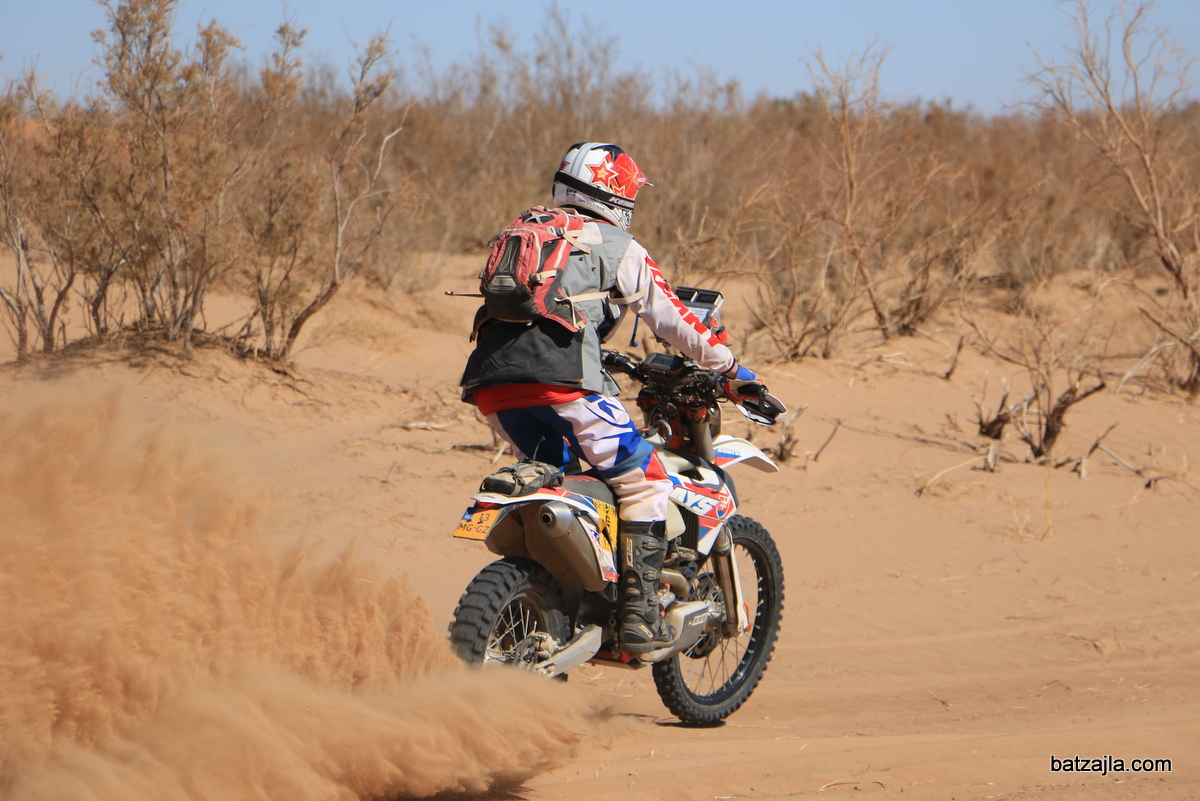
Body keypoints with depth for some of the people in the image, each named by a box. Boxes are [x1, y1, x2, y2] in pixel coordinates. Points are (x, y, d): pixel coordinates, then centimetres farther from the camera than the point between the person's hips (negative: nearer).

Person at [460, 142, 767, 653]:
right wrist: (730, 369, 26)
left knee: (556, 472, 28)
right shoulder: (618, 247, 11)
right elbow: (670, 318, 13)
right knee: (644, 482, 5)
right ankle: (640, 616, -3)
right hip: (562, 380, -6)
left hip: (492, 382, 7)